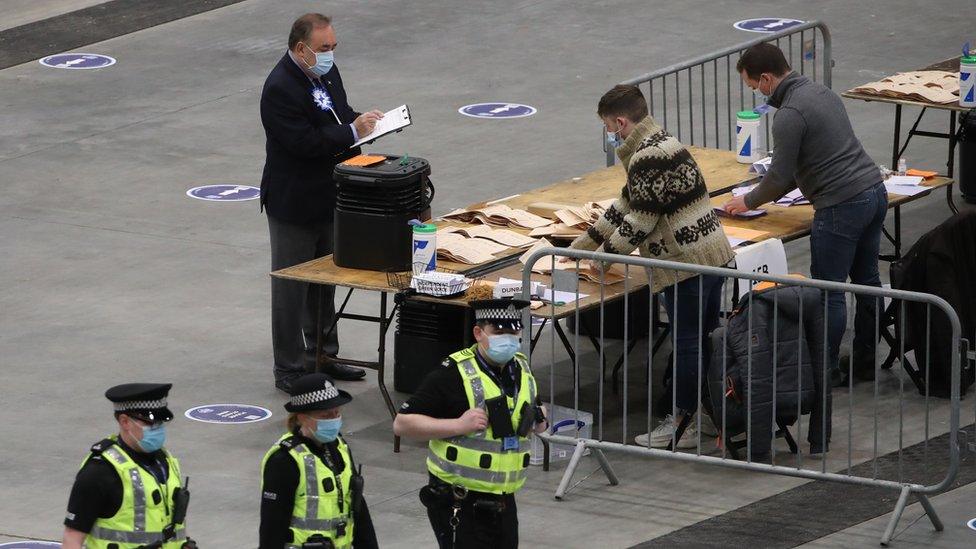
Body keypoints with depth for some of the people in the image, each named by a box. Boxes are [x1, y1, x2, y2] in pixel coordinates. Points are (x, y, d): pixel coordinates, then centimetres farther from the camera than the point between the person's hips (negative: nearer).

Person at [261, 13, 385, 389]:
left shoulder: (326, 72, 4)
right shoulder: (280, 89, -24)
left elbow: (338, 115, 18)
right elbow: (304, 142, -28)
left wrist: (360, 120, -4)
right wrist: (352, 132, -27)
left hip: (327, 199, 9)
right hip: (294, 206, -9)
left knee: (325, 282, 20)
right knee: (291, 289, 1)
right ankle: (289, 370, 9)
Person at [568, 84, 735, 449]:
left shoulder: (647, 157, -19)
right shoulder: (660, 143, 16)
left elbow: (640, 220, -19)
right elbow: (627, 205, 23)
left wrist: (603, 255, -4)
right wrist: (582, 244, 26)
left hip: (685, 264, -10)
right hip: (713, 254, 10)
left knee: (688, 343, -1)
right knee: (708, 337, 16)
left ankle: (682, 425, 7)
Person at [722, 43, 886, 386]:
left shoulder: (790, 115, -16)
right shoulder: (820, 93, 14)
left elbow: (780, 175, -12)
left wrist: (749, 202, 6)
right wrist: (767, 193, 24)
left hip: (842, 206, -10)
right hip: (875, 191, 10)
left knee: (828, 291, 0)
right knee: (866, 282, 16)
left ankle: (827, 370, 5)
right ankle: (866, 362, 24)